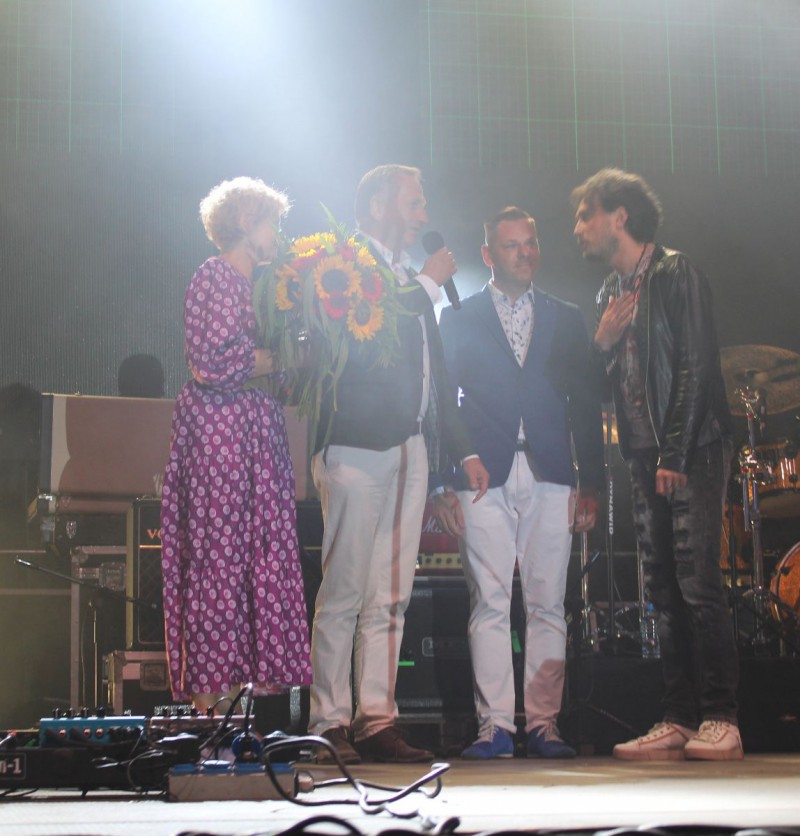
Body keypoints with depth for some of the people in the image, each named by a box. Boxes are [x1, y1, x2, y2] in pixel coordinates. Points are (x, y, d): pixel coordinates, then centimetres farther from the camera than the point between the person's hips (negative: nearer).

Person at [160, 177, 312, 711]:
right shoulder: (214, 277, -6)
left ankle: (236, 683, 6)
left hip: (257, 429, 9)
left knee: (259, 560, 4)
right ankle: (207, 698, -5)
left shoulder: (256, 284, 21)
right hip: (219, 428, -9)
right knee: (218, 557, -8)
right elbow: (217, 362, -17)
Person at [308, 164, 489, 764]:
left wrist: (463, 448, 19)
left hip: (409, 448, 8)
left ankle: (376, 720, 9)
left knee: (390, 598, 6)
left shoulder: (411, 280, 22)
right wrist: (428, 286, -8)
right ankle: (331, 723, -2)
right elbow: (362, 348, -18)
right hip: (357, 445, -8)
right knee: (343, 594, -6)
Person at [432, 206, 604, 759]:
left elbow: (585, 406, 12)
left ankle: (543, 724, 4)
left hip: (550, 477, 2)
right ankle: (495, 725, -1)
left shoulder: (567, 320, 16)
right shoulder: (459, 319, 11)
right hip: (485, 476, -1)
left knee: (548, 605, 0)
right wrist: (443, 483, -2)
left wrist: (591, 483, 4)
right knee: (489, 604, -5)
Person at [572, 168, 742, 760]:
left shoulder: (676, 274, -5)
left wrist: (676, 456, -17)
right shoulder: (611, 293, 18)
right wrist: (603, 342, -2)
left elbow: (696, 365, -12)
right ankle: (679, 722, 6)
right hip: (646, 459, 7)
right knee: (665, 593, 4)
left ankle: (720, 721, -7)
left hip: (692, 452, -7)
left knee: (698, 584, -11)